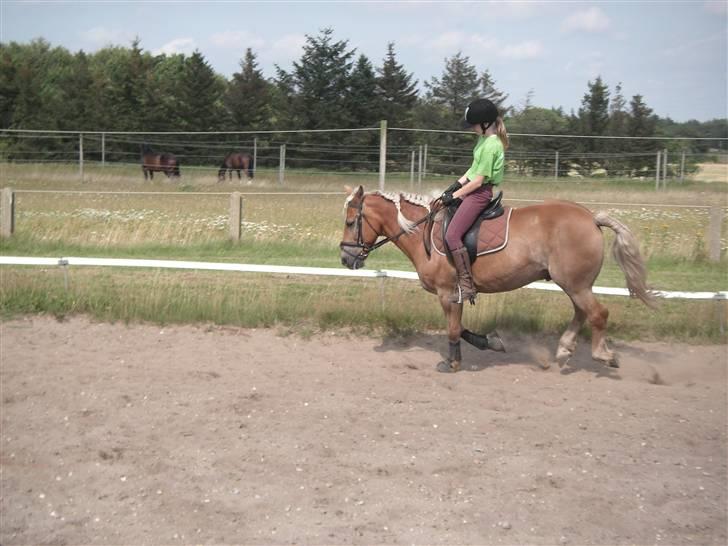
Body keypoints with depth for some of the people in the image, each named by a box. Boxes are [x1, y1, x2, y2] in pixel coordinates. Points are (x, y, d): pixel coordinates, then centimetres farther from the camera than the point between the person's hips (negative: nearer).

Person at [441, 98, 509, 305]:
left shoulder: (490, 146, -21)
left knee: (452, 235, -19)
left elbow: (478, 181, -20)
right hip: (474, 189, 11)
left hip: (480, 193, -11)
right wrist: (457, 184, 10)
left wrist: (454, 195, -12)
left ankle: (466, 285, -14)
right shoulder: (486, 138, 10)